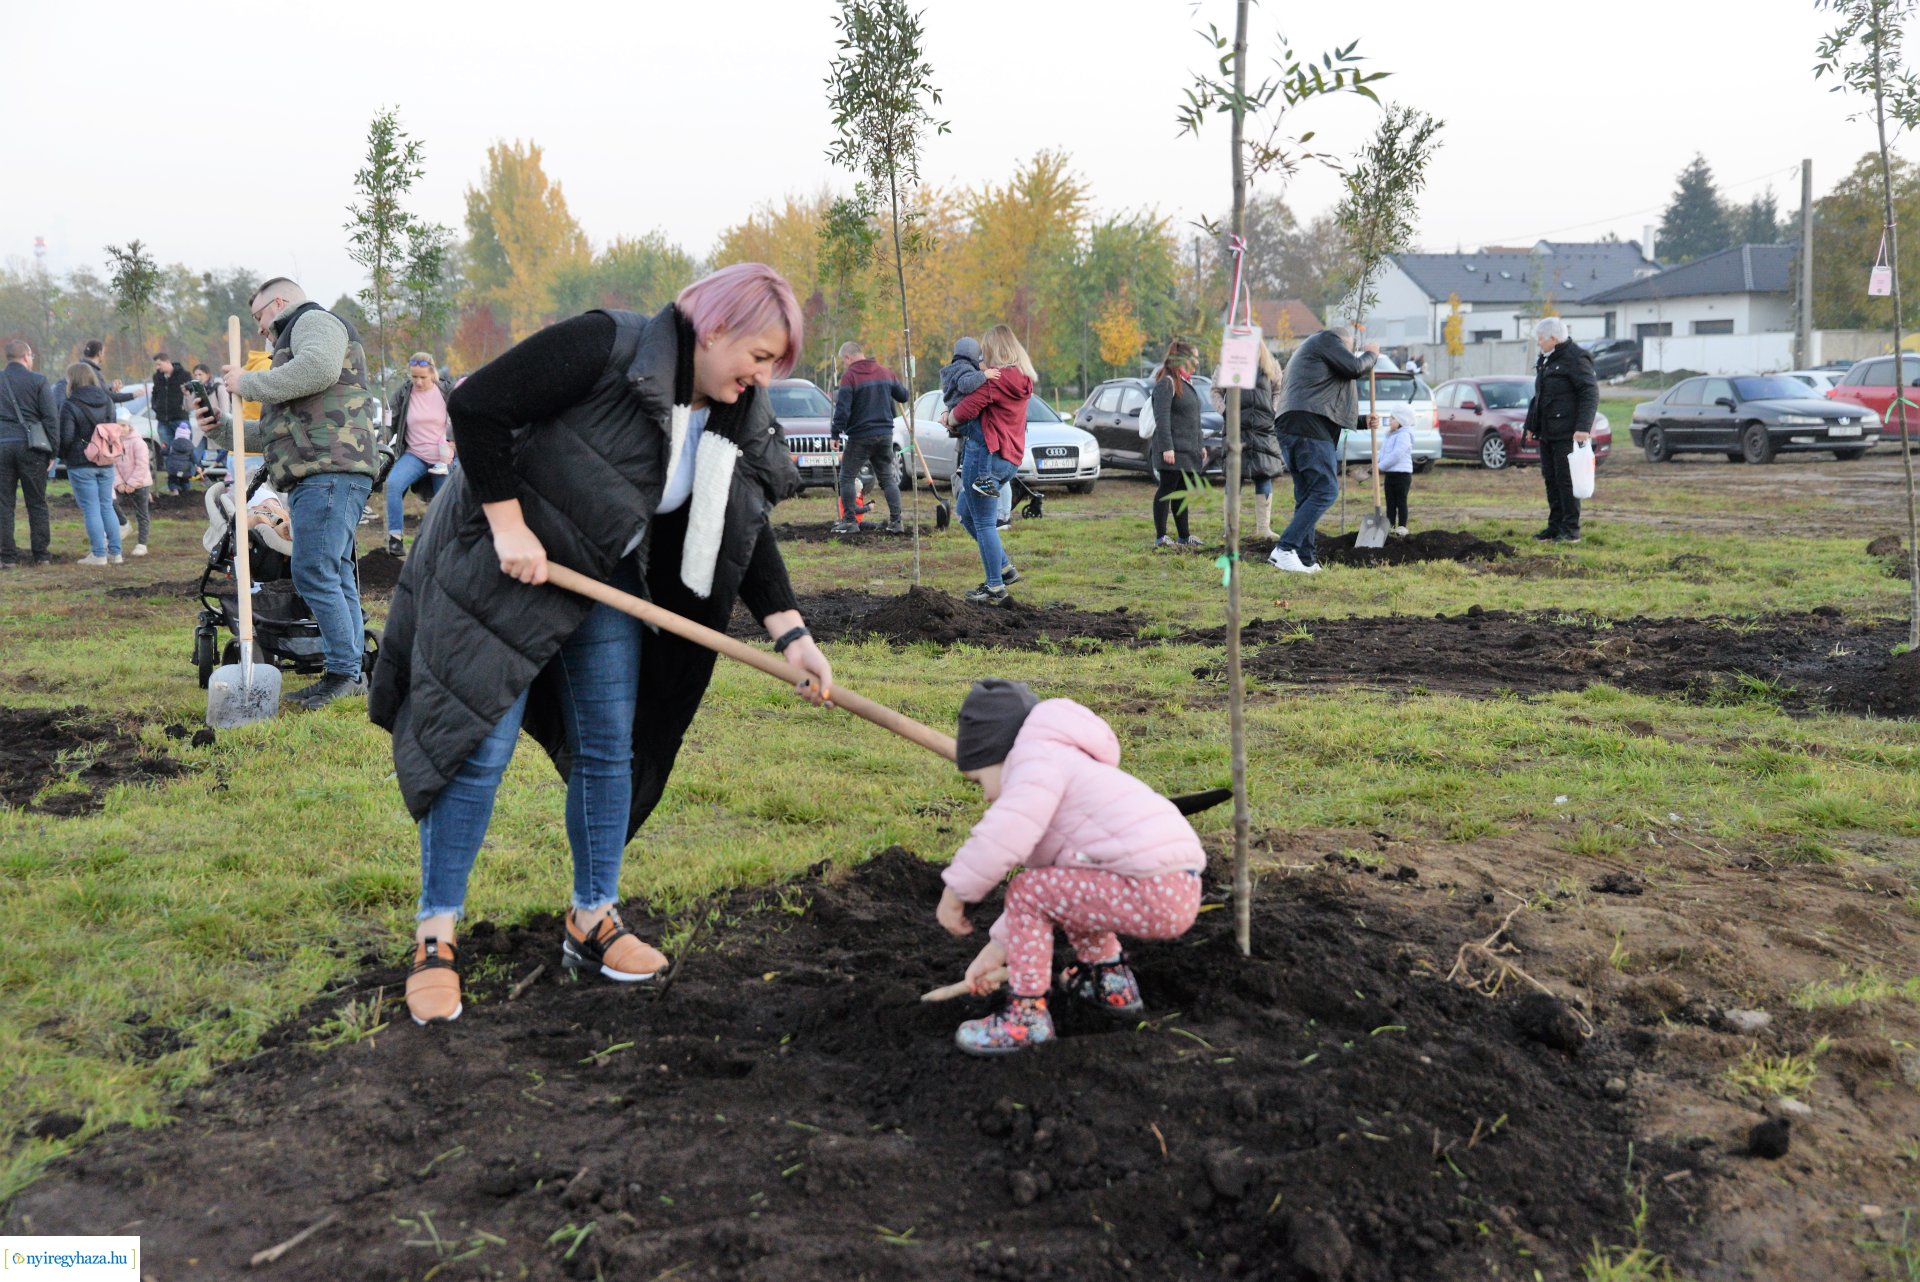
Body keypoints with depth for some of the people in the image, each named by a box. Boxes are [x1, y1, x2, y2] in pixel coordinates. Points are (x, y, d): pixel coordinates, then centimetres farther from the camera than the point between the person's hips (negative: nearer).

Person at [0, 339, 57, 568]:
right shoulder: (38, 381, -1)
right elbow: (51, 417, -4)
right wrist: (52, 451, 1)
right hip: (30, 446, -2)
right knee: (37, 503, 6)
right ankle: (41, 554, 6)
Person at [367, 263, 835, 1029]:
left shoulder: (738, 422, -4)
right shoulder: (607, 349, -24)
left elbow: (750, 535, 1)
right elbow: (476, 406, -24)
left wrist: (791, 634, -9)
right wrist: (509, 526, -24)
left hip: (608, 579, 7)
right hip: (504, 564, -7)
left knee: (611, 748, 7)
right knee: (480, 748, -7)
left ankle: (592, 923, 21)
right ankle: (434, 938, 5)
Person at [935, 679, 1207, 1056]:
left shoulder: (1039, 756, -4)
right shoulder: (1064, 765, 28)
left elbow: (1006, 834, -22)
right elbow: (1046, 884, 32)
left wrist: (955, 891, -8)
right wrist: (997, 946, 32)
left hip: (1154, 893, -11)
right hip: (1179, 891, 11)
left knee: (1027, 891, -4)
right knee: (1064, 888, 29)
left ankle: (1026, 1016, 2)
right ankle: (1111, 979, 32)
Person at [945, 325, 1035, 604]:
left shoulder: (995, 379, -14)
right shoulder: (1022, 378, 13)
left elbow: (966, 409, -16)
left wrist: (950, 416, 4)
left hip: (991, 455, -9)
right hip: (1011, 458, 9)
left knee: (984, 523, -3)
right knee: (966, 511, 20)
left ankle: (996, 588, 0)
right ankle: (1003, 567, 20)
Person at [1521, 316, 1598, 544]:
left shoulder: (1575, 358, -11)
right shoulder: (1545, 360, 17)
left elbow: (1590, 394, -16)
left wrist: (1583, 427, -24)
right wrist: (1529, 425, 24)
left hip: (1566, 432, -9)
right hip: (1546, 431, 9)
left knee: (1566, 478, -7)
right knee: (1550, 478, 10)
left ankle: (1571, 529, -3)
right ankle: (1555, 526, 16)